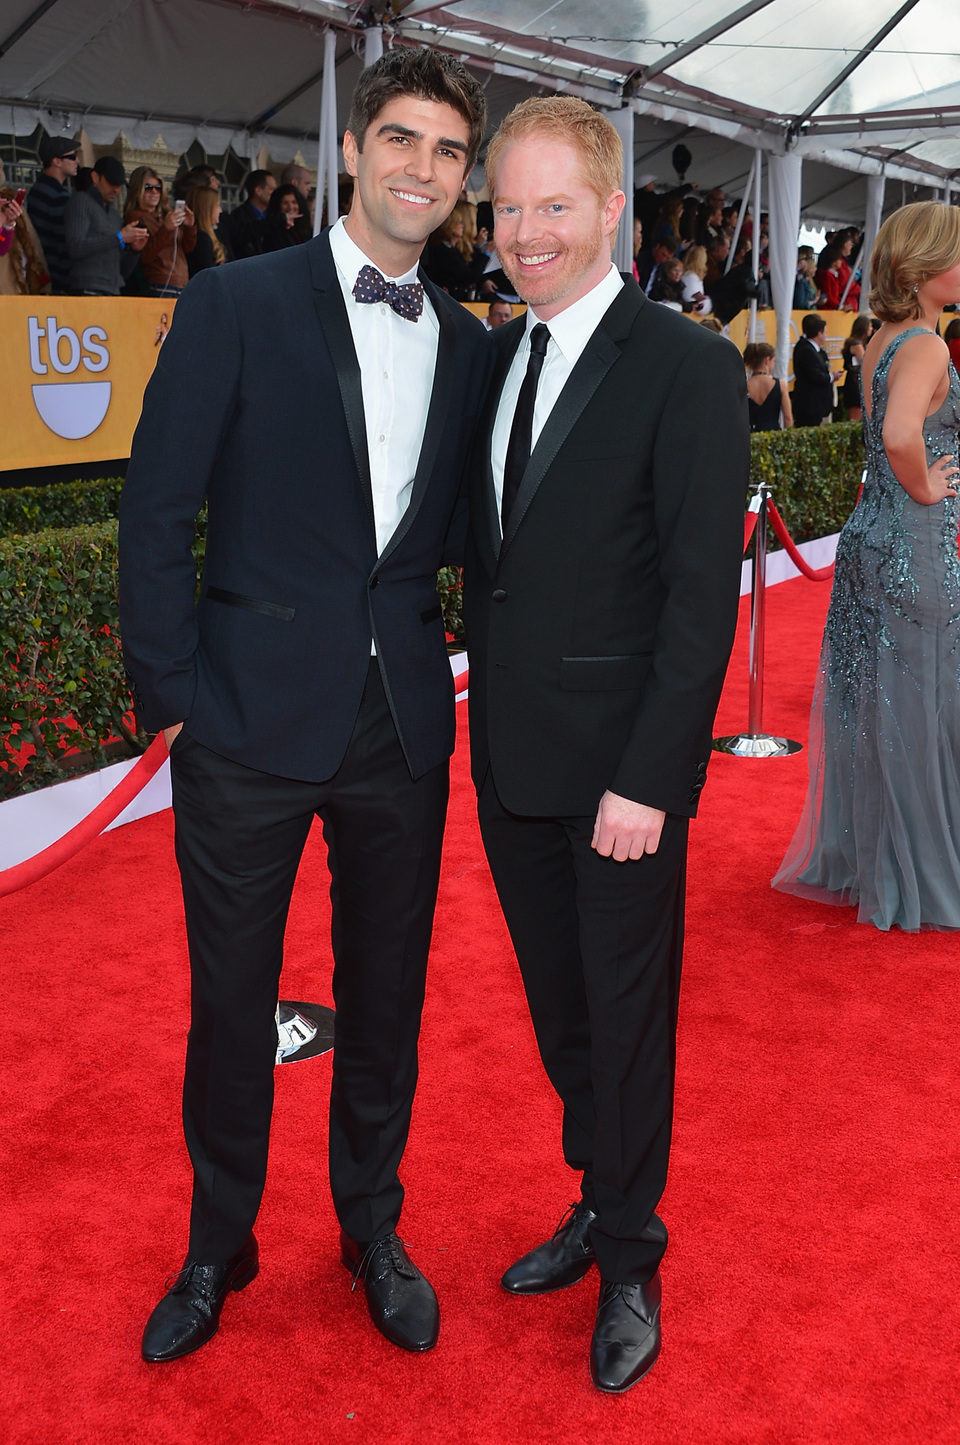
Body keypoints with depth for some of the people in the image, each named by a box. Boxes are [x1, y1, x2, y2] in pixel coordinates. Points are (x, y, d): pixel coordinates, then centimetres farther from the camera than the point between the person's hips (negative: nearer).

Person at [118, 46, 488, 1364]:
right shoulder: (236, 306, -4)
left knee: (385, 993, 15)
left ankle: (372, 1228, 38)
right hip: (253, 721, -3)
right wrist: (172, 693, -10)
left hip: (404, 723, 4)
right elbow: (157, 514, -6)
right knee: (232, 1001, 11)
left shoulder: (468, 344, 9)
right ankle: (218, 1247, 34)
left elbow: (457, 532, 13)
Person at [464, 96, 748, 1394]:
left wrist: (646, 780, -18)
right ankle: (600, 1203, 39)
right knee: (558, 1007, 18)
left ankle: (631, 1260, 28)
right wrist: (484, 722, 7)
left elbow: (703, 594, -15)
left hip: (620, 767, -6)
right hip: (509, 757, 6)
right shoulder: (493, 356, 9)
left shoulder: (687, 369, -12)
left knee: (629, 1016, 9)